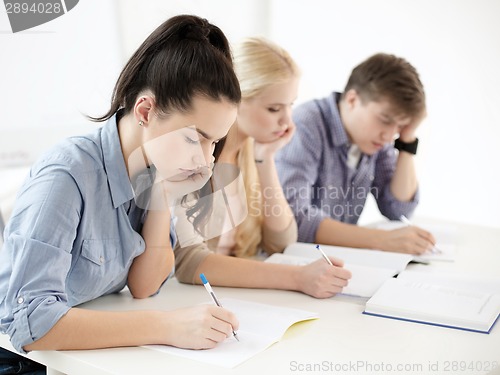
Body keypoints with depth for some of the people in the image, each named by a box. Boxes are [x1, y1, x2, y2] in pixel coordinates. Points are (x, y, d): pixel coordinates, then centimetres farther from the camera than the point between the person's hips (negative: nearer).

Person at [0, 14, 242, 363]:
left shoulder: (150, 172, -5)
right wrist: (168, 327, -32)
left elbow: (142, 286, -3)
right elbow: (29, 322, -29)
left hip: (97, 349, 5)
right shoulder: (67, 176, -24)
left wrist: (163, 196, -15)